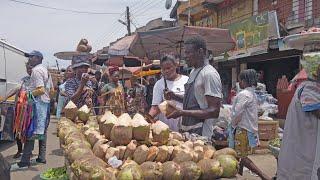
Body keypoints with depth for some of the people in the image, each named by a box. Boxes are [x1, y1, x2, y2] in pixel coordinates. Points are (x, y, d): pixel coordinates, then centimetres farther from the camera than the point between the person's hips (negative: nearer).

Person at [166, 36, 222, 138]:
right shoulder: (193, 72, 12)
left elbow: (214, 112, -21)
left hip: (200, 134, -8)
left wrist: (182, 113, -24)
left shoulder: (209, 74, -17)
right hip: (187, 130, 8)